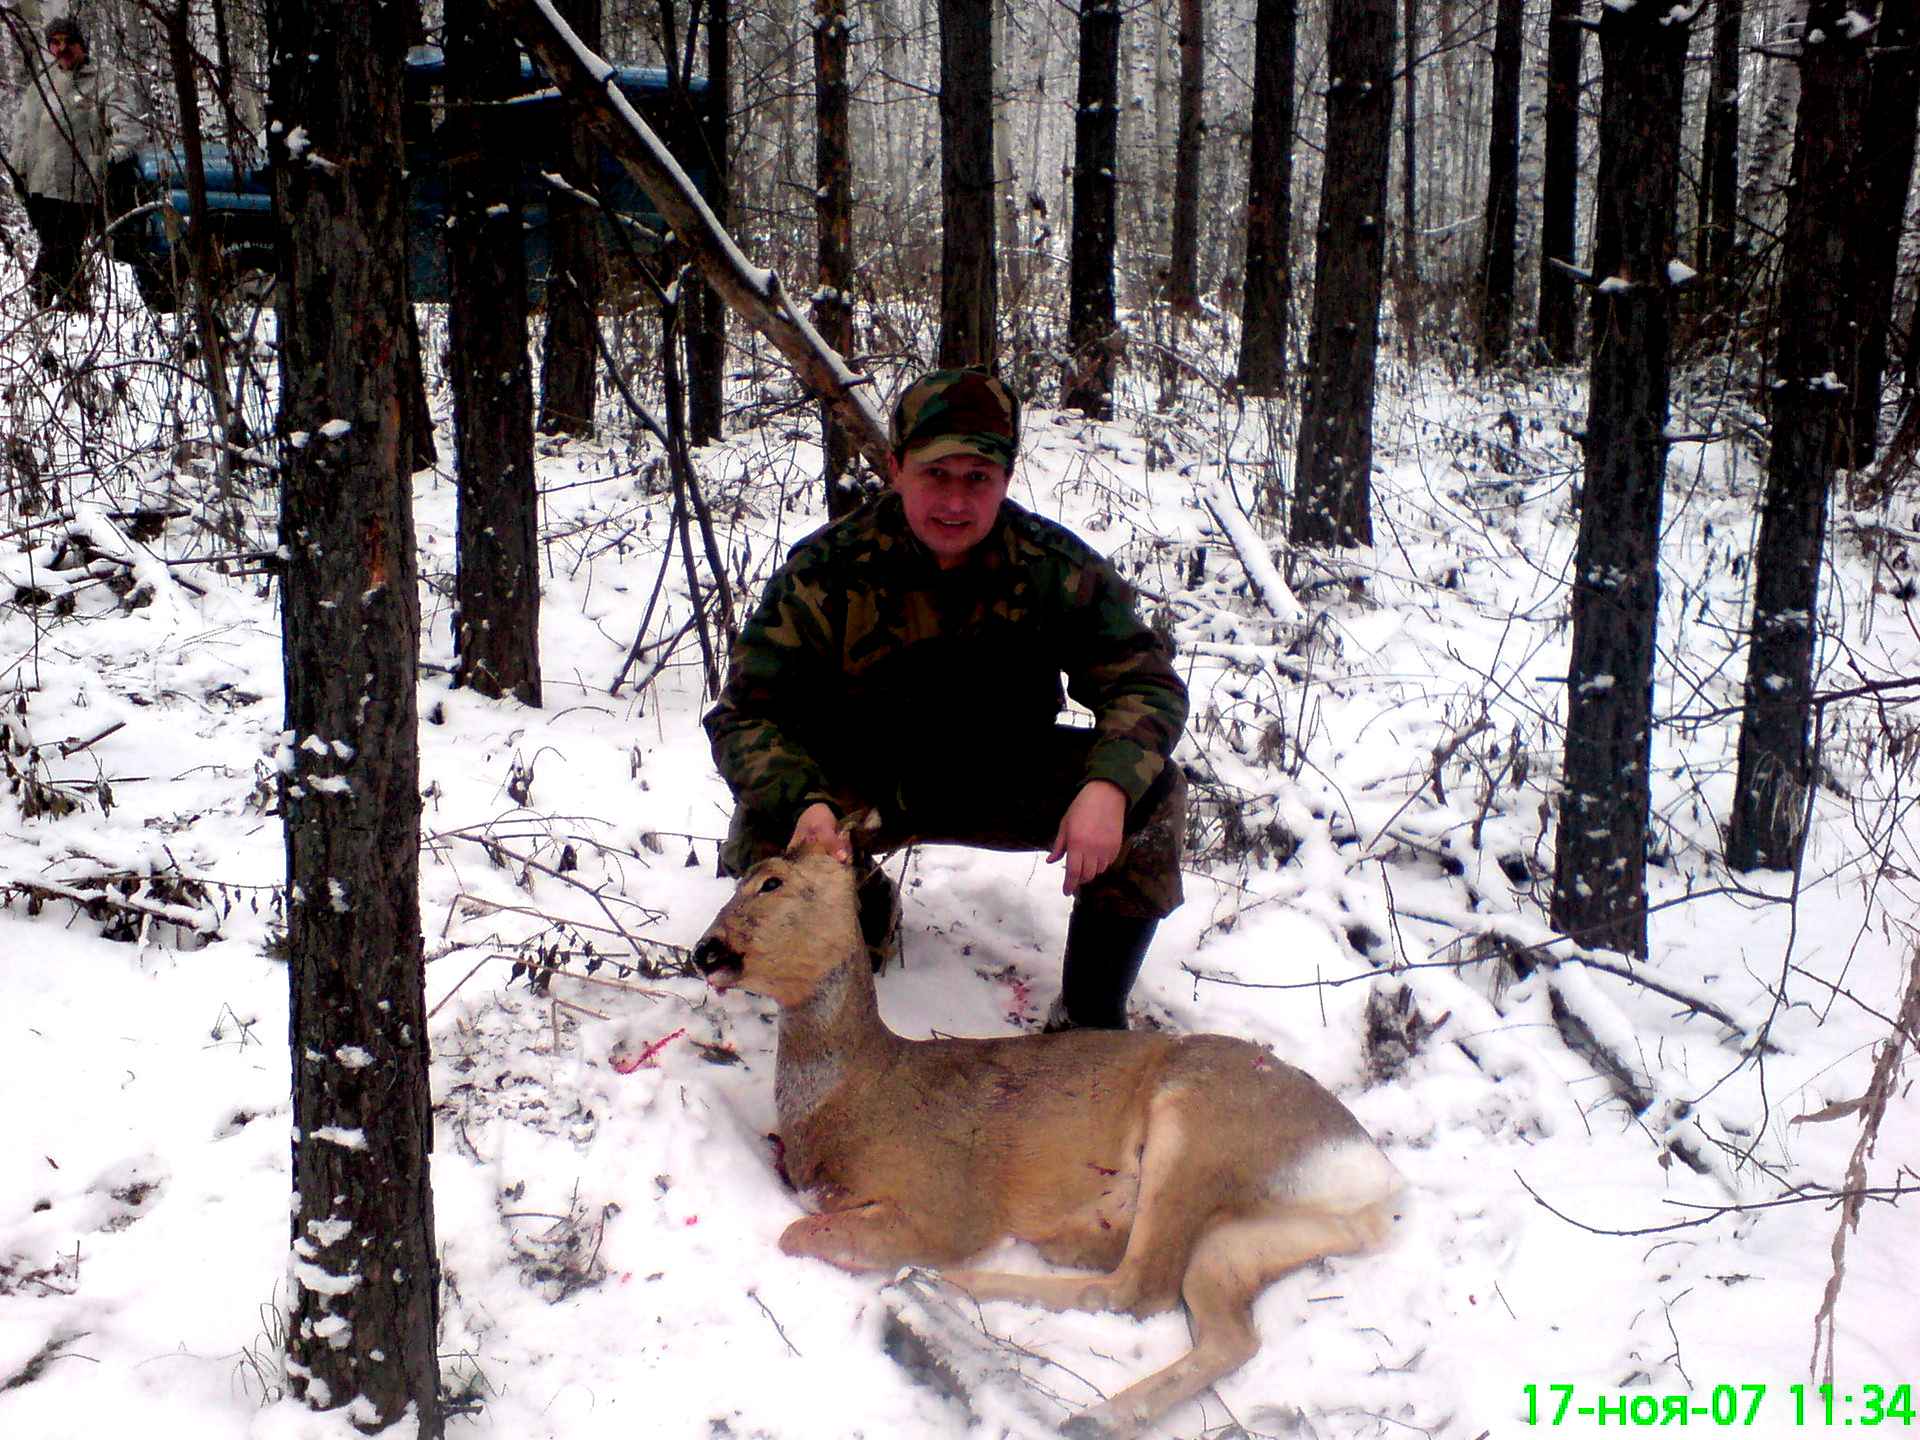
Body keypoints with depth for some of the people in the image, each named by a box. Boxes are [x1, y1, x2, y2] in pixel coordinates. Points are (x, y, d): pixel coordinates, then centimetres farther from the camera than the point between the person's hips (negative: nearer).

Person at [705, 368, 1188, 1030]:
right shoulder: (826, 572, -20)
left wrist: (1110, 787, -35)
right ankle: (862, 901, 8)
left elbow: (1144, 681, -12)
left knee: (1154, 791, -22)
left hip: (1003, 776, 2)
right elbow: (748, 713, -19)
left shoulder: (1056, 566, -16)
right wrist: (802, 803, -41)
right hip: (860, 788, -1)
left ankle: (1091, 1015, -8)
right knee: (760, 838, -31)